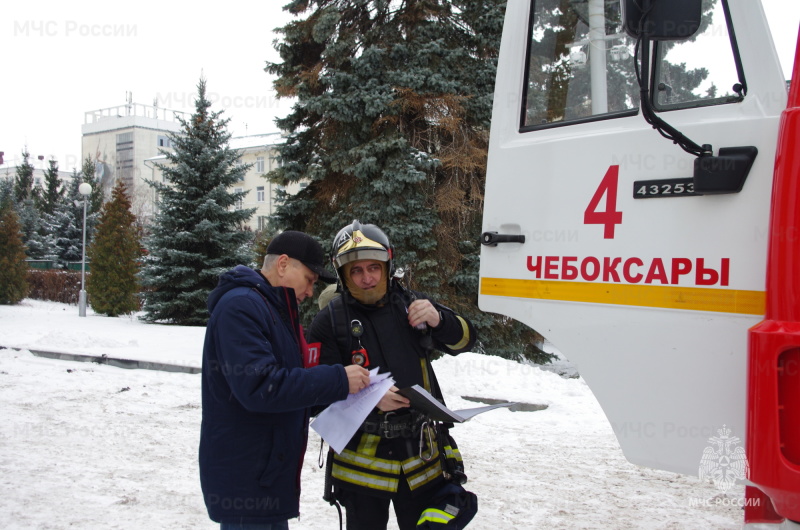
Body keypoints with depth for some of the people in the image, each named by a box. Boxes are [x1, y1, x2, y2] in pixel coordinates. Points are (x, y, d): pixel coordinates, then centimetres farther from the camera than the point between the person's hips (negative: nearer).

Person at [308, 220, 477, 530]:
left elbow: (464, 340, 2)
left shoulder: (411, 305, 4)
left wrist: (438, 320, -20)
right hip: (361, 457, -2)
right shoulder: (329, 321, -5)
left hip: (420, 451, 3)